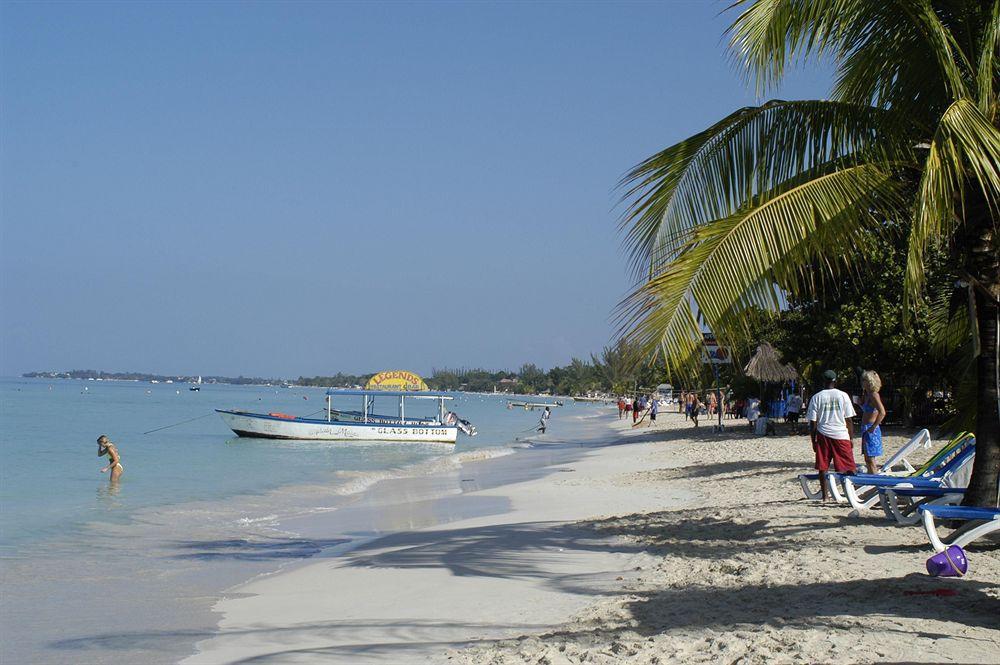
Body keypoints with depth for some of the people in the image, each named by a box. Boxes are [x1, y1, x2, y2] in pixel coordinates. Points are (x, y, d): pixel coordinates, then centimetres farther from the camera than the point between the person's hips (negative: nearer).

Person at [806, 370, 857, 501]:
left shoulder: (816, 397, 1)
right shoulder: (843, 396, 0)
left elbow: (813, 422, 1)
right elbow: (849, 420, 1)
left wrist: (813, 441, 8)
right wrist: (851, 438, 8)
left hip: (823, 435, 1)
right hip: (841, 435, -1)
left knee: (823, 467, 7)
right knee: (849, 467, 5)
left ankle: (825, 495, 8)